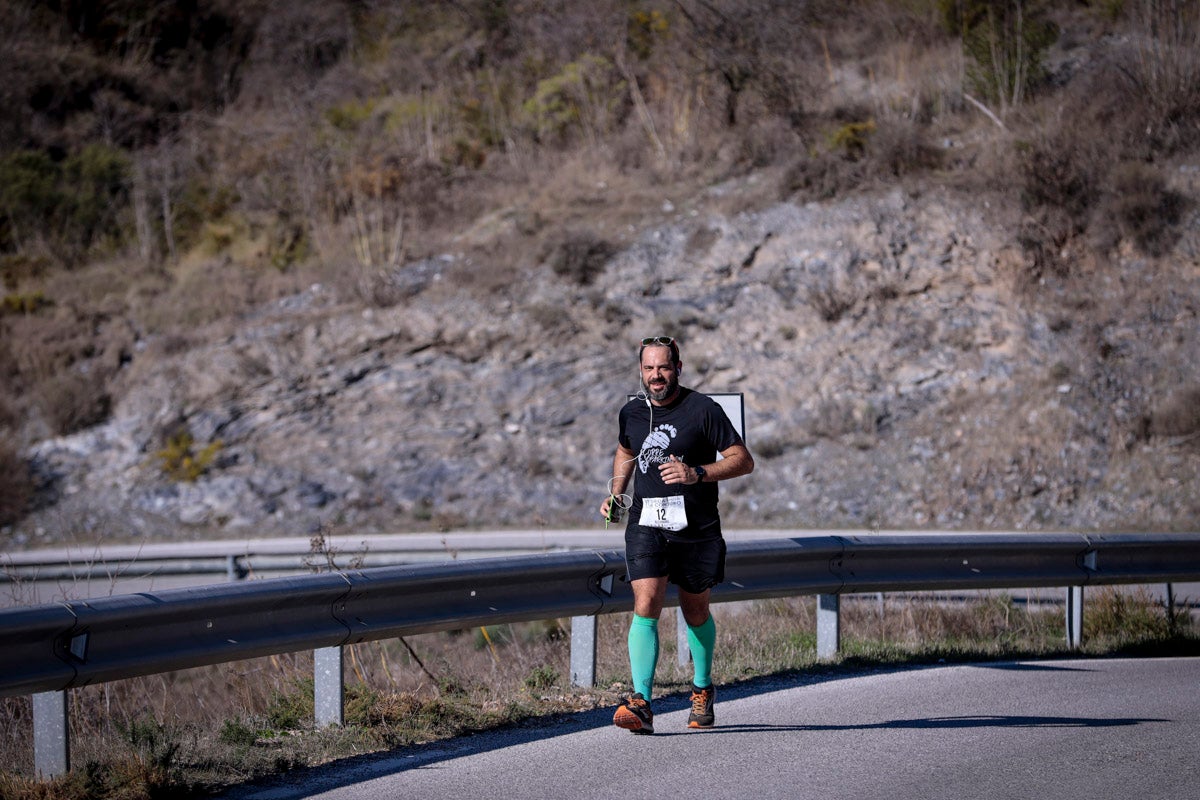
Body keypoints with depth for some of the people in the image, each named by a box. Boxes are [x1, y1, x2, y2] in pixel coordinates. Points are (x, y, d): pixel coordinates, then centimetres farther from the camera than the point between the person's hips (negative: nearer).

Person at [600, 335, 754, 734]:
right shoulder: (631, 413, 7)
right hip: (646, 525, 2)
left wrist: (697, 474, -20)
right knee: (645, 607, -16)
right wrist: (616, 493, 13)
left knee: (695, 612, 13)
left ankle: (702, 689, 38)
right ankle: (641, 704, -22)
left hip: (696, 528, -2)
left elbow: (743, 461, -7)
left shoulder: (703, 410, -8)